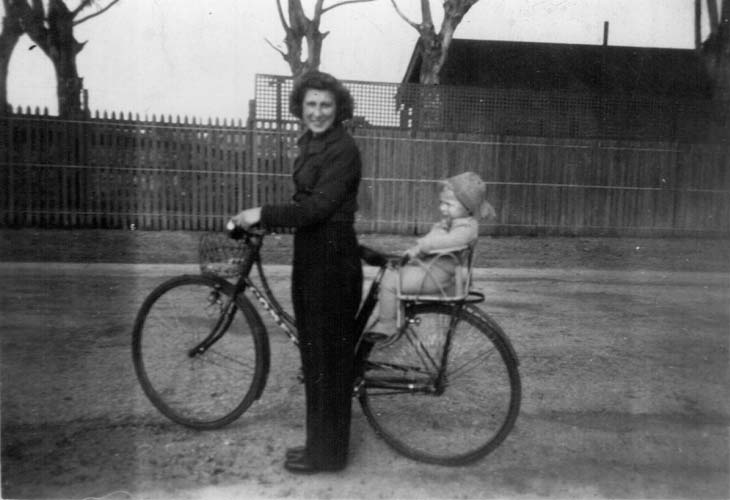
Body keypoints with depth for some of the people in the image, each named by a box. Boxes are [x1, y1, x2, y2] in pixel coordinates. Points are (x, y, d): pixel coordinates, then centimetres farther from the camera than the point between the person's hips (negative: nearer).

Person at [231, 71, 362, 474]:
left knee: (328, 356, 1)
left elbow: (318, 207, -22)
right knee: (315, 354, 17)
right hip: (311, 257, 10)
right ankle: (320, 443, 33)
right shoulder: (311, 142, 15)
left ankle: (327, 454, 19)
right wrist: (263, 216, 9)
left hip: (332, 262, -10)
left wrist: (262, 214, -17)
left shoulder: (343, 149, -14)